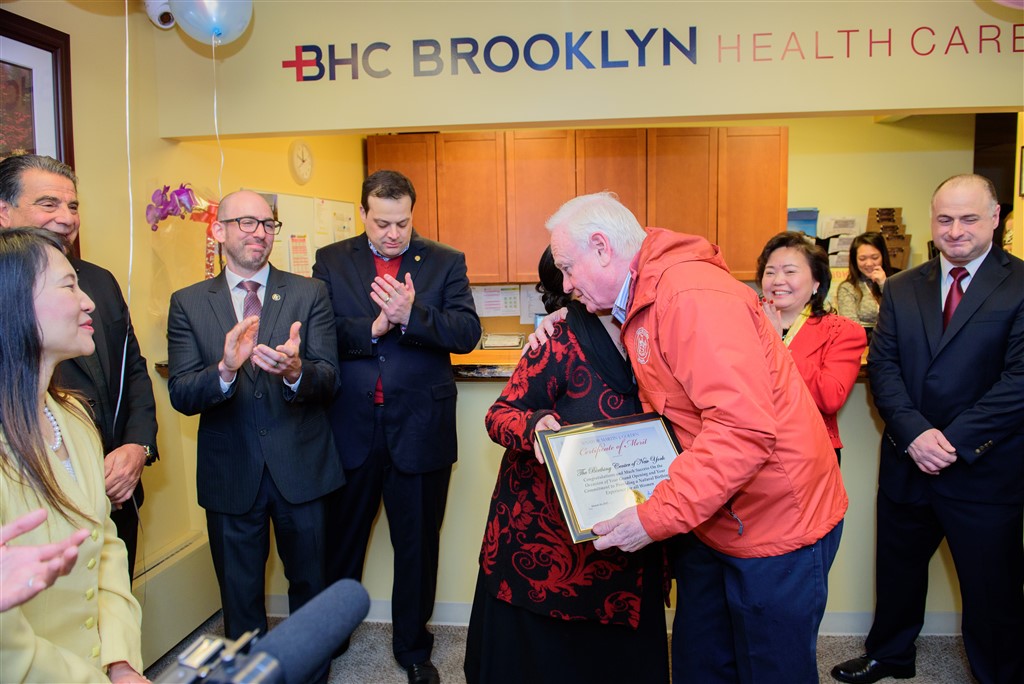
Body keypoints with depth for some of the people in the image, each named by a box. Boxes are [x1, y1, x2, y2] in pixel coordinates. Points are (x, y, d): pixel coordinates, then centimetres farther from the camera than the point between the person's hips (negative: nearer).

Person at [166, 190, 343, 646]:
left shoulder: (309, 294, -1)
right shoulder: (188, 303, 0)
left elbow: (329, 378, -9)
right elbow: (180, 395, -8)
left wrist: (295, 371, -32)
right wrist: (225, 370, -29)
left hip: (300, 466, 0)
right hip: (230, 472, 0)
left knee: (310, 583, 17)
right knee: (239, 595, 17)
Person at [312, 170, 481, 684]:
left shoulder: (446, 262, 1)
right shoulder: (332, 261, 4)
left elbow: (467, 332, -11)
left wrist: (410, 314, -25)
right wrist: (371, 329, -21)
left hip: (419, 427, 0)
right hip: (350, 426, 1)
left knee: (418, 543, 13)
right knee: (341, 540, 17)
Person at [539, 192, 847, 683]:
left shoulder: (694, 295, -25)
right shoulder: (638, 305, 7)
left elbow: (745, 427, -32)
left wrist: (657, 515, -29)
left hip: (776, 526, -9)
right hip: (709, 523, 9)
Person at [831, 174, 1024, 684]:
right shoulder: (901, 289, 6)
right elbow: (882, 365, -1)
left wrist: (955, 440, -19)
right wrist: (915, 433, -15)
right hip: (907, 464, 4)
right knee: (897, 569, 20)